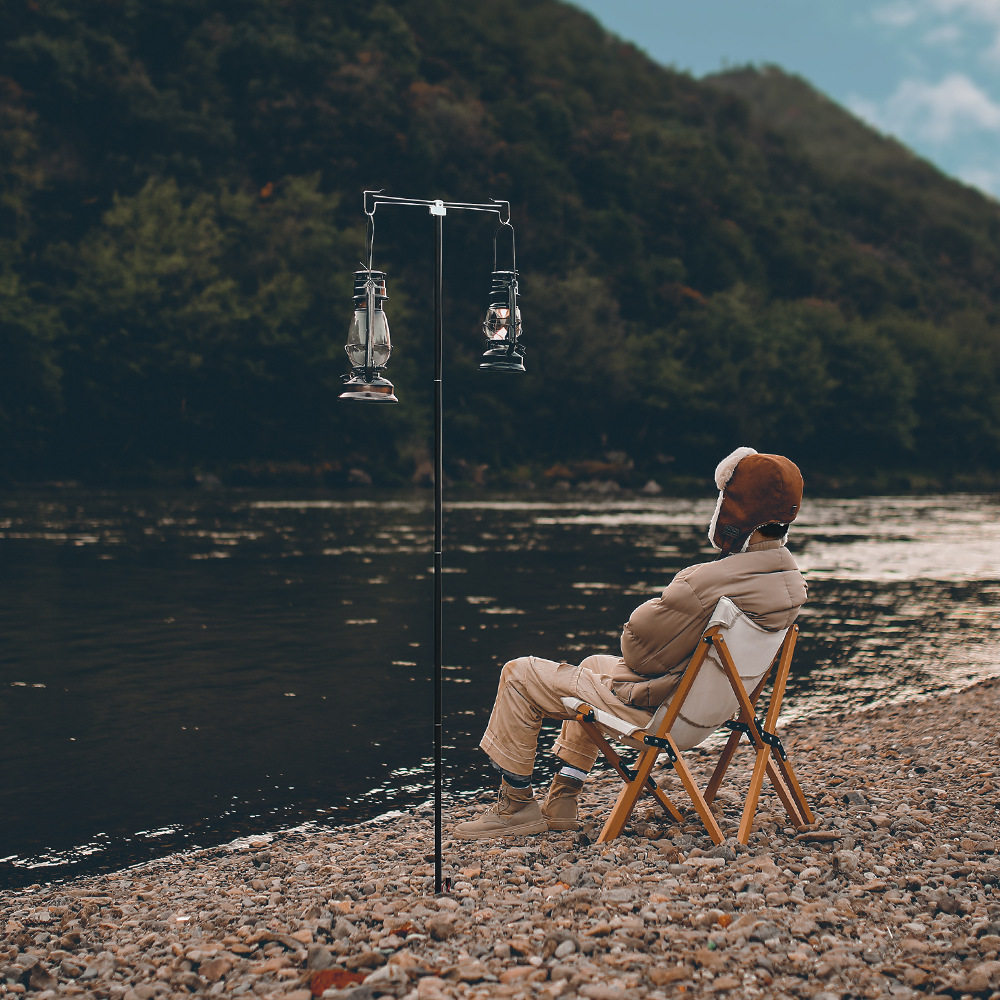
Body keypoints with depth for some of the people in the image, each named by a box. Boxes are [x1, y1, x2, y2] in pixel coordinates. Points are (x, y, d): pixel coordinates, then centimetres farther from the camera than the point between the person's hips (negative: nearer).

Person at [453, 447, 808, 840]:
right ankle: (562, 800, 35)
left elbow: (638, 648, -23)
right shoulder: (792, 583, -5)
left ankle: (517, 804, 15)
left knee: (520, 675, 3)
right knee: (593, 665, 35)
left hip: (653, 705, -9)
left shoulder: (710, 583, -33)